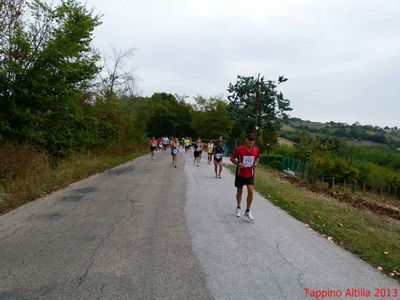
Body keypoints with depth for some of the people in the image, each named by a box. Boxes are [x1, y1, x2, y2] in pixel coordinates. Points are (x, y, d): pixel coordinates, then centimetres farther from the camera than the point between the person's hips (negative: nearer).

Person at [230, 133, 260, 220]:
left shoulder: (256, 150, -5)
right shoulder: (239, 149, -15)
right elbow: (232, 158, -4)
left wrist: (256, 163, -6)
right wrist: (238, 164, -21)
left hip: (250, 174, 2)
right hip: (240, 174, -2)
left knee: (251, 191, -11)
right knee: (239, 192, 12)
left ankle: (247, 211, 5)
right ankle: (238, 208, 36)